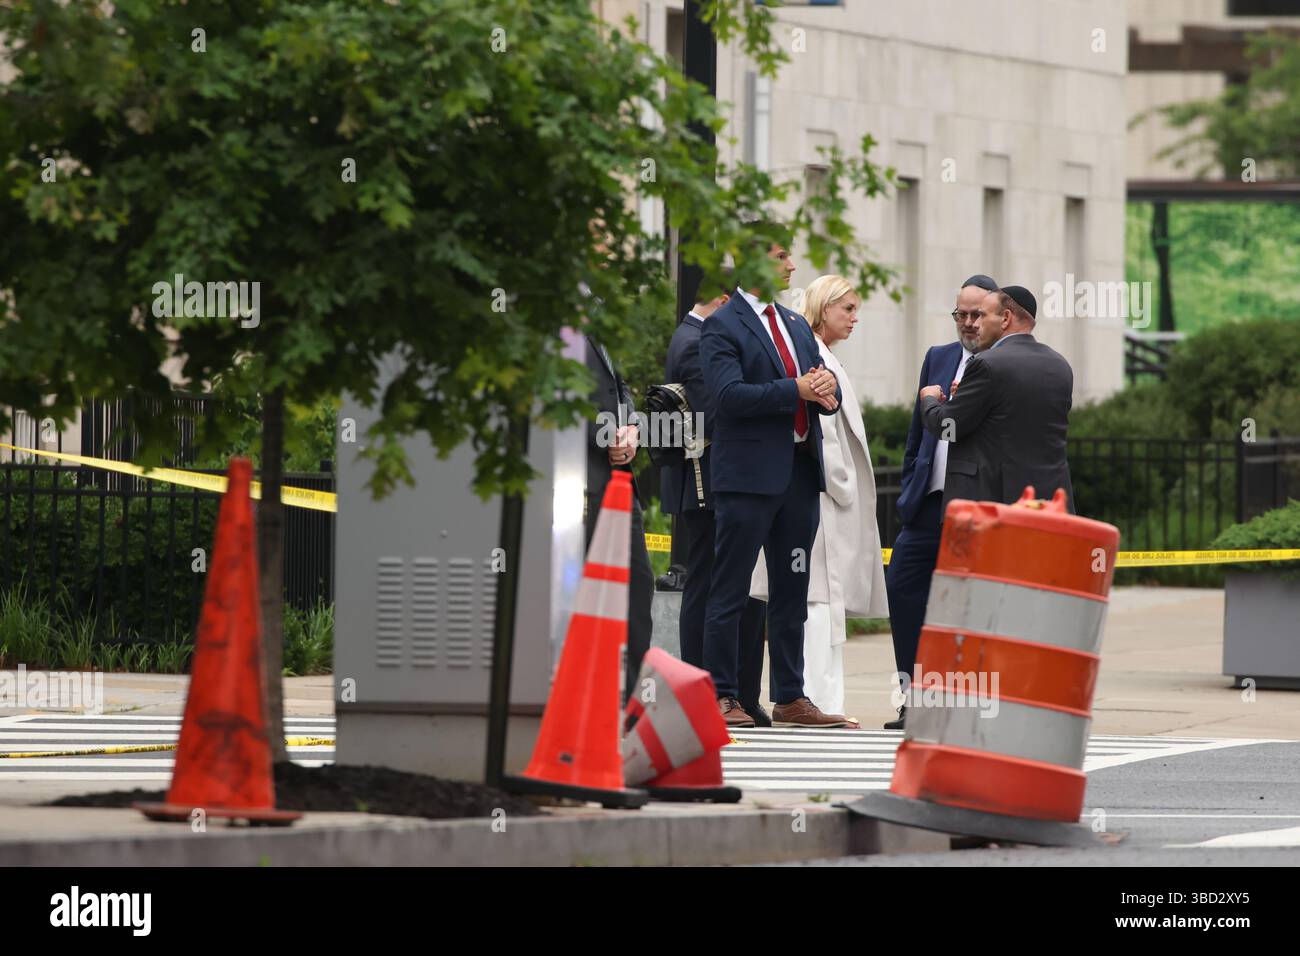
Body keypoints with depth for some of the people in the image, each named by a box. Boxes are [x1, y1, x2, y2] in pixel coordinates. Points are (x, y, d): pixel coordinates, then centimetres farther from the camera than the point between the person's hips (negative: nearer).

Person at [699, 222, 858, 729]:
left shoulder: (796, 325, 18)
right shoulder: (723, 327, -7)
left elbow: (825, 387, 17)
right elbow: (729, 395, -19)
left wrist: (828, 391, -7)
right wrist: (797, 391, -19)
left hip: (800, 471, 8)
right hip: (748, 473, -8)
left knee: (791, 591, 11)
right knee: (730, 591, -3)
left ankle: (790, 698, 17)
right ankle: (720, 697, -1)